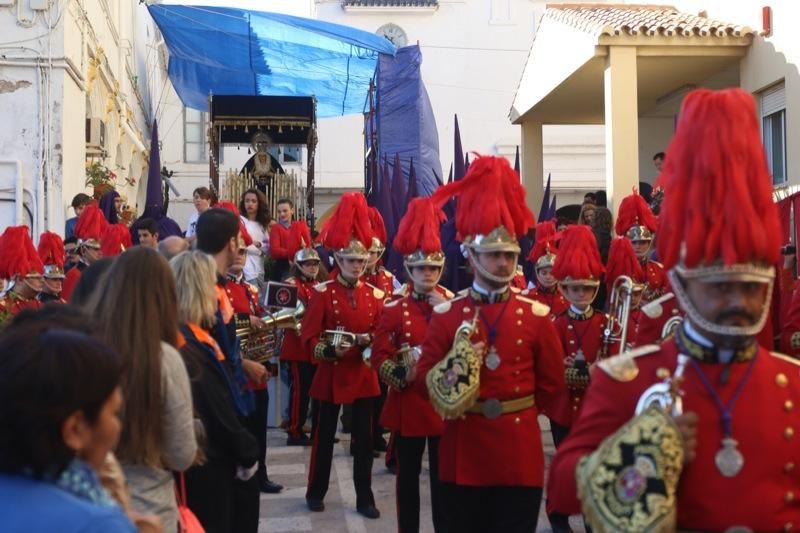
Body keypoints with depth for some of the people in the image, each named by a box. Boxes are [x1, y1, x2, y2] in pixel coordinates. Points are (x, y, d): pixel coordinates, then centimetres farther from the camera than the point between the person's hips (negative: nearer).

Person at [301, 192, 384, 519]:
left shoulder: (374, 294, 2)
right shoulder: (323, 293, -7)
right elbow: (308, 337, -9)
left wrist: (370, 341, -14)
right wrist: (329, 350, -27)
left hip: (364, 374, 3)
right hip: (332, 372, -2)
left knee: (364, 437, 5)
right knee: (325, 435, 9)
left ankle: (365, 498, 14)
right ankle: (316, 492, 24)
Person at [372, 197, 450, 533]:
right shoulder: (394, 310, 0)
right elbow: (380, 357, -5)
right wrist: (401, 374, -23)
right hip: (408, 401, -1)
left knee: (444, 474, 6)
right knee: (408, 473, 9)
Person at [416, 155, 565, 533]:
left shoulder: (536, 316, 2)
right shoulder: (446, 314, 0)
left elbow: (551, 382, 9)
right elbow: (424, 379, 0)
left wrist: (518, 413, 5)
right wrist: (452, 370, -18)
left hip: (520, 452, 0)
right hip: (463, 452, 0)